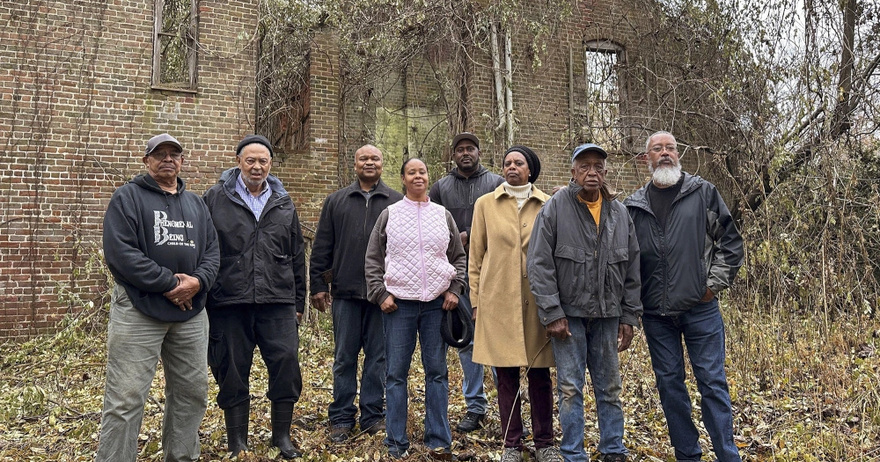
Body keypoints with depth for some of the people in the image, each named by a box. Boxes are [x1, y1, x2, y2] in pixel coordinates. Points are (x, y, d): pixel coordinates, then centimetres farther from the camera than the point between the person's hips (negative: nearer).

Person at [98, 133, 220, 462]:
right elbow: (119, 251, -13)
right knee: (126, 398, -5)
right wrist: (168, 283, -16)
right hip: (139, 311, -5)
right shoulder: (128, 197, -1)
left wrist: (198, 281, -9)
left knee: (192, 392, 12)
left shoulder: (196, 204, 17)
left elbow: (212, 250, 12)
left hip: (191, 313, 6)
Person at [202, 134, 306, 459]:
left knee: (287, 365, -3)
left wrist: (299, 301, 14)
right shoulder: (216, 199, 4)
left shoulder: (284, 204, 13)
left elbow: (297, 258, 16)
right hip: (229, 303, -2)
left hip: (278, 303, 2)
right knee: (233, 373, 6)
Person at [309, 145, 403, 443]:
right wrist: (318, 285, 3)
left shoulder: (397, 203, 6)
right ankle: (341, 418, 17)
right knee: (344, 357, 6)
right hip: (346, 292, 1)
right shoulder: (336, 202, 10)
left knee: (377, 356, 7)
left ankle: (373, 415, 19)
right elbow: (321, 248, 8)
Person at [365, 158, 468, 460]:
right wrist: (380, 294, -3)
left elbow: (459, 257, 13)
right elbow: (373, 259, 5)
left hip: (437, 303, 1)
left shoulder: (443, 215, 8)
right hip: (399, 303, -1)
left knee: (437, 372, 7)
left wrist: (455, 289, 2)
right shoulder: (389, 215, 4)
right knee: (396, 373, 3)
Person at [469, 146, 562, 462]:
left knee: (540, 374, 6)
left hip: (537, 299, 1)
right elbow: (475, 256, 6)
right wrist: (475, 299, 2)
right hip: (498, 300, 0)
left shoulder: (547, 205, 6)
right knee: (506, 374, 5)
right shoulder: (486, 204, 5)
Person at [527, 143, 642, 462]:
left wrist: (629, 317, 7)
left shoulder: (619, 213, 6)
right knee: (570, 388, 2)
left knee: (610, 388, 12)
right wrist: (552, 314, -13)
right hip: (569, 314, -3)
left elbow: (631, 270, 10)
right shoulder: (555, 208, -6)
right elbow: (540, 265, -9)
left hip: (607, 315, 4)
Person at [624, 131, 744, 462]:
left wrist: (714, 284, -3)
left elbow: (730, 242, 3)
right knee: (669, 384, 9)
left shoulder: (703, 193, 2)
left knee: (712, 382, 2)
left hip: (700, 309, -2)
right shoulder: (634, 205, 8)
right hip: (656, 314, 3)